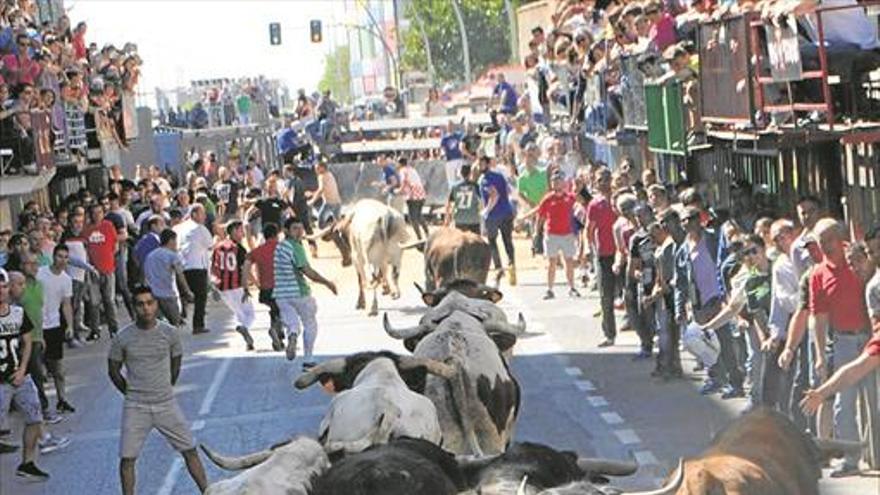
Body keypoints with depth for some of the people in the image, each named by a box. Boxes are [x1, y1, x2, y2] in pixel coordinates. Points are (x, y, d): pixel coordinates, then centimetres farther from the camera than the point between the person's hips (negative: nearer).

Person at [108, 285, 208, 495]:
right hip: (135, 408, -1)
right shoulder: (123, 338, -8)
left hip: (166, 405, 1)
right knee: (127, 458, -4)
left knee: (190, 451, 4)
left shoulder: (169, 333, -4)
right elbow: (113, 370, 5)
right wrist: (131, 393, 7)